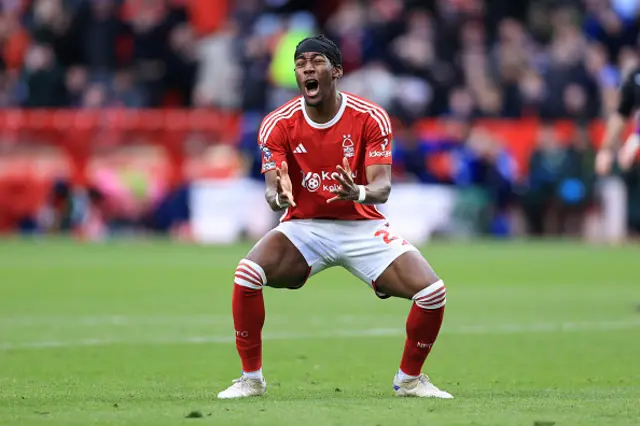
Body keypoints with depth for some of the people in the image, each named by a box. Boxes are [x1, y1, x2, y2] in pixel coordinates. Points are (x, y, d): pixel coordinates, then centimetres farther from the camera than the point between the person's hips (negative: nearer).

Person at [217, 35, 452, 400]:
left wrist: (358, 192, -43)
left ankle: (409, 379, 9)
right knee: (247, 274, -29)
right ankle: (251, 379, -10)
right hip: (304, 226, 0)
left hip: (361, 225, 0)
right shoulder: (278, 124, -9)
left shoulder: (370, 118, -11)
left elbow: (382, 187, -18)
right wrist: (279, 197, -40)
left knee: (432, 292, -19)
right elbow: (274, 193, -13)